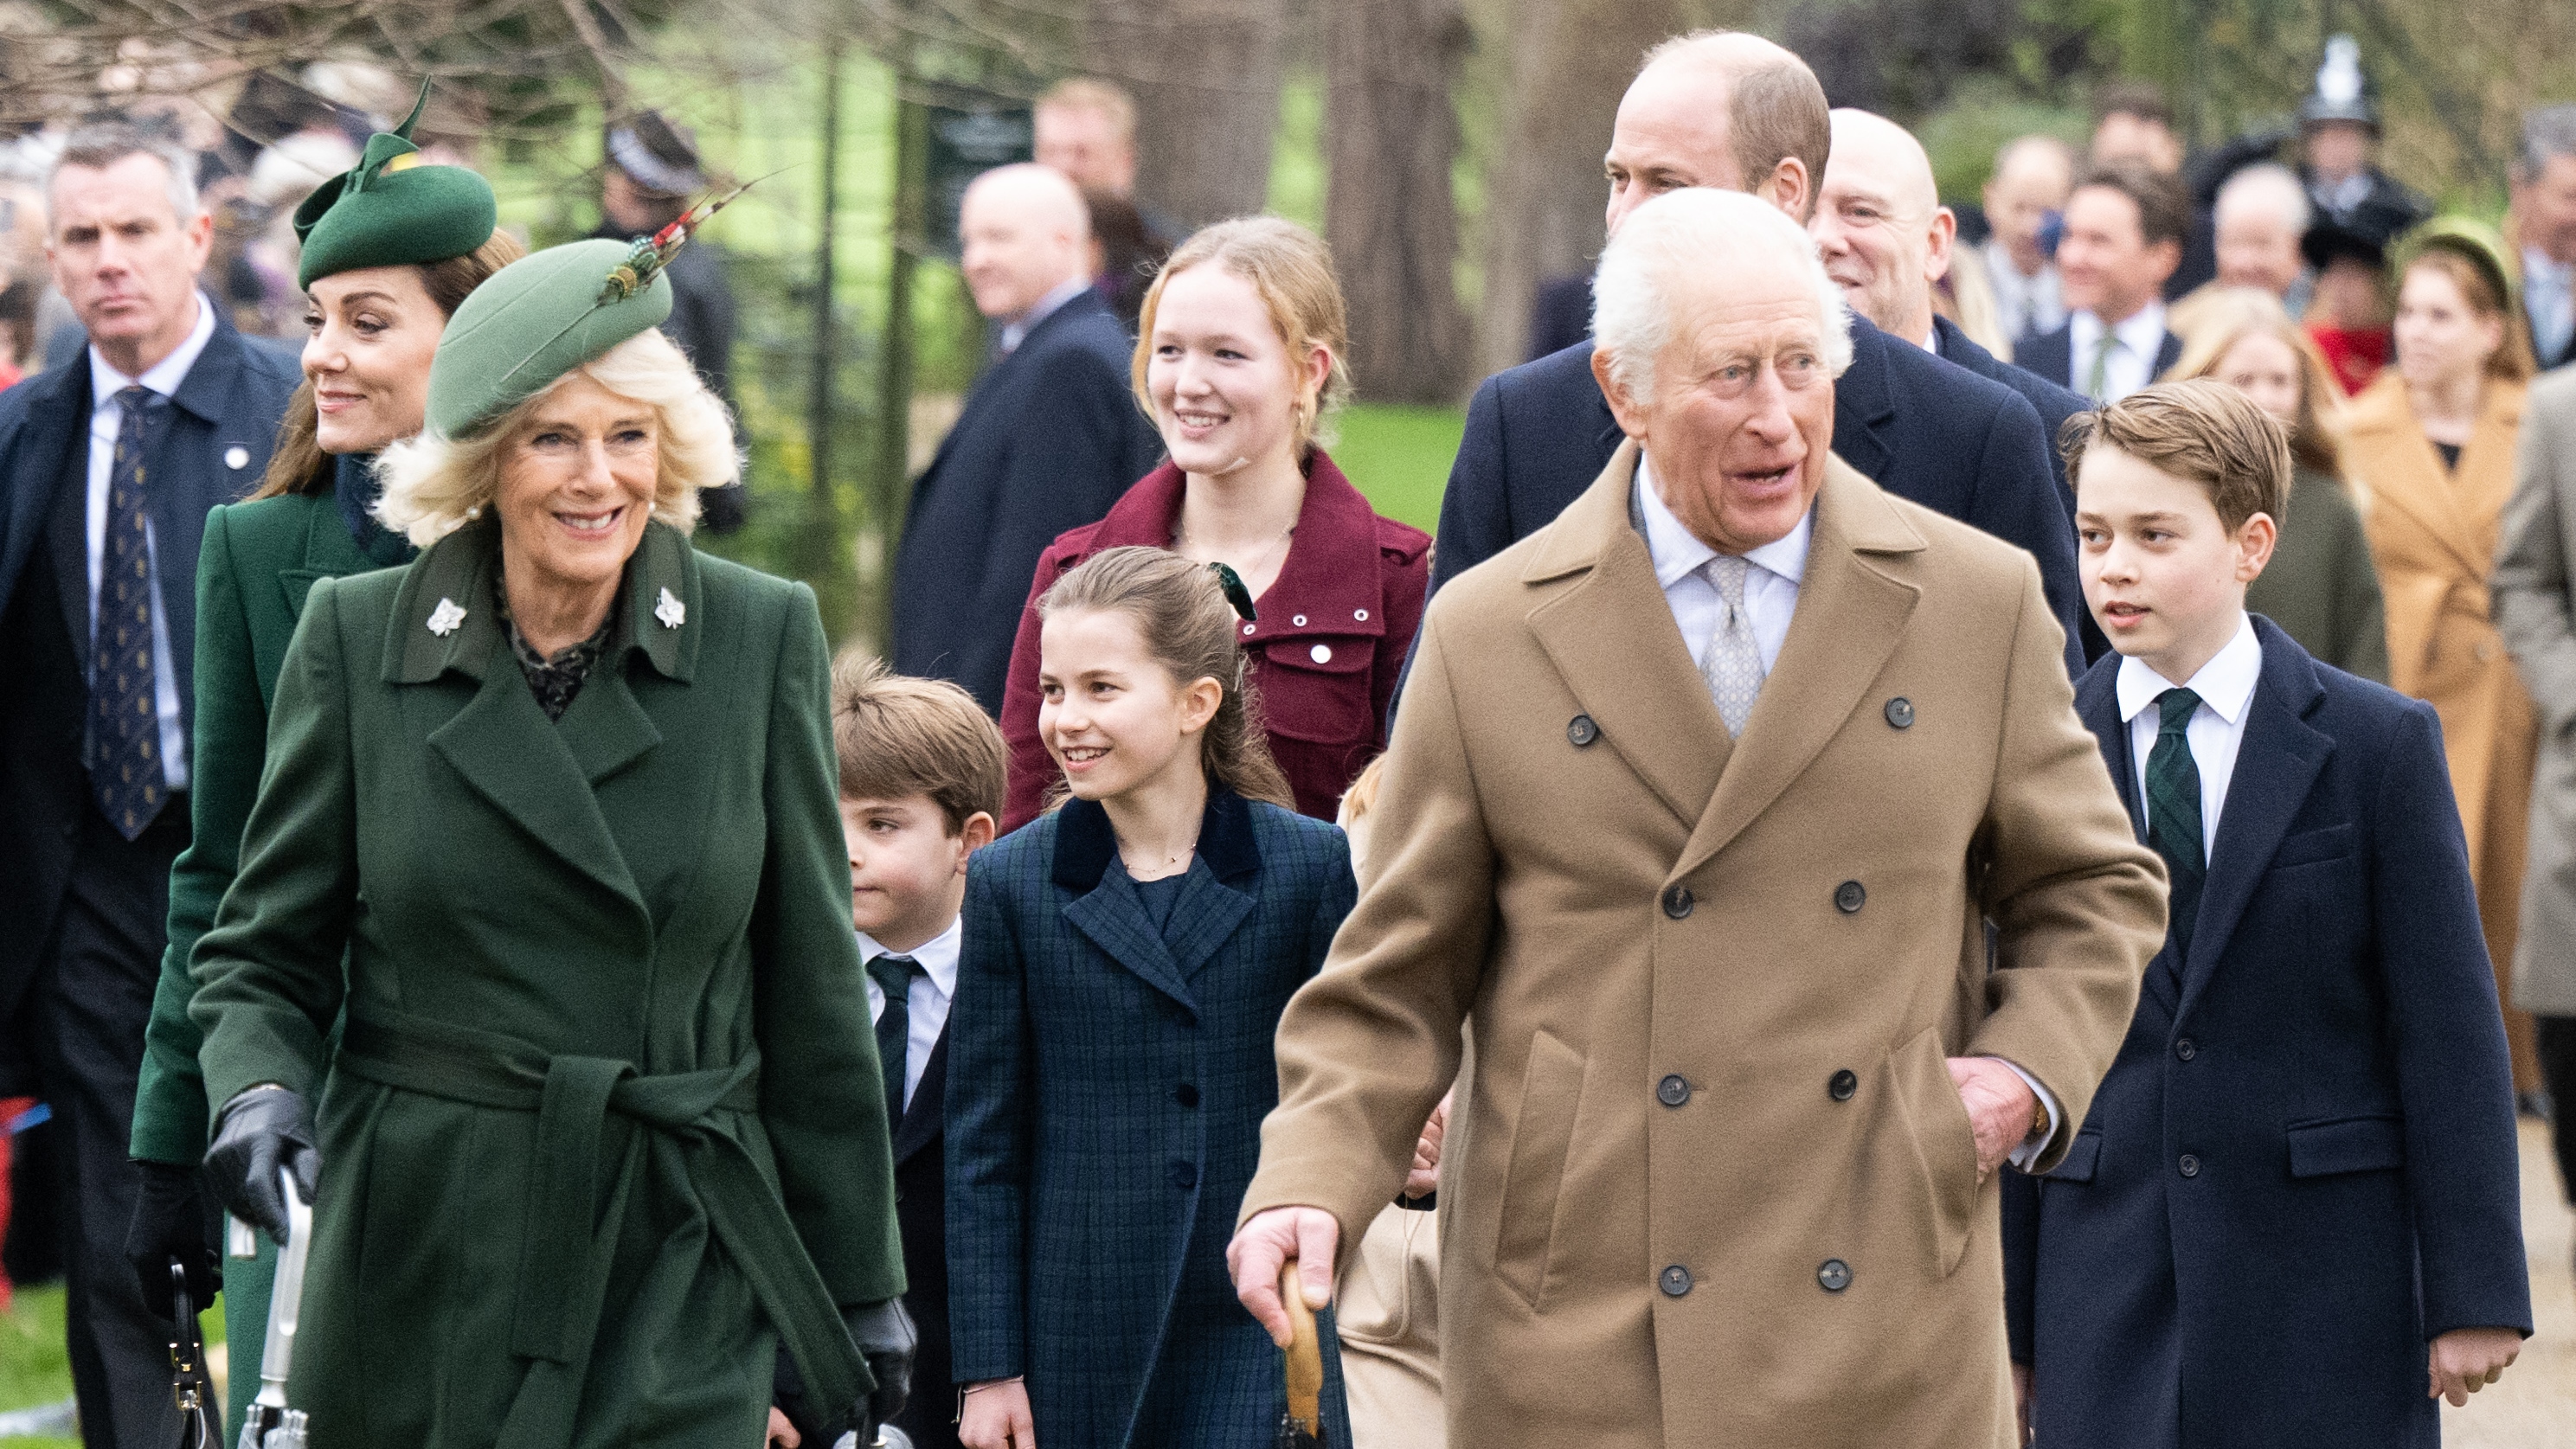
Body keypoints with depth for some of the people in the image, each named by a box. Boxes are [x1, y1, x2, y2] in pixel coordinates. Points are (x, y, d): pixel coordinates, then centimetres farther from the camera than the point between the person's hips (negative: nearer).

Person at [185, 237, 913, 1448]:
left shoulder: (761, 637, 1)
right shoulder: (357, 636, 2)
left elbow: (813, 986, 6)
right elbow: (263, 949, 8)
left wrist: (858, 1284, 9)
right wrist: (257, 1089, -14)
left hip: (678, 1280, -1)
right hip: (417, 1265, 1)